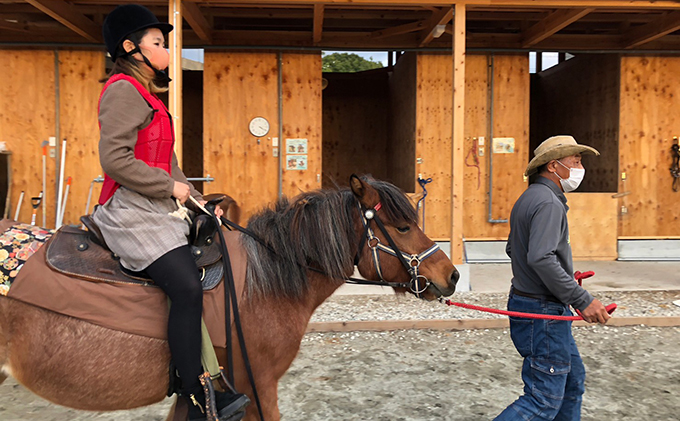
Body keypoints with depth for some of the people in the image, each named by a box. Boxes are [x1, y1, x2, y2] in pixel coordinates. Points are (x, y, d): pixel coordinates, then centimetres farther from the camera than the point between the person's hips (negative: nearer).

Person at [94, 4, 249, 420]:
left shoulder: (148, 96, 24)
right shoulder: (123, 90, -7)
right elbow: (115, 160, -19)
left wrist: (201, 202, 13)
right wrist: (170, 187, -13)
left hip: (158, 209, 10)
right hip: (131, 210, -10)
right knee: (188, 286, -25)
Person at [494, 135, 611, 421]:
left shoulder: (529, 198, 13)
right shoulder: (548, 203, -19)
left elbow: (513, 249, 22)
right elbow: (541, 258, -30)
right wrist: (581, 300, -26)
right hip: (543, 312, -11)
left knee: (573, 380, 22)